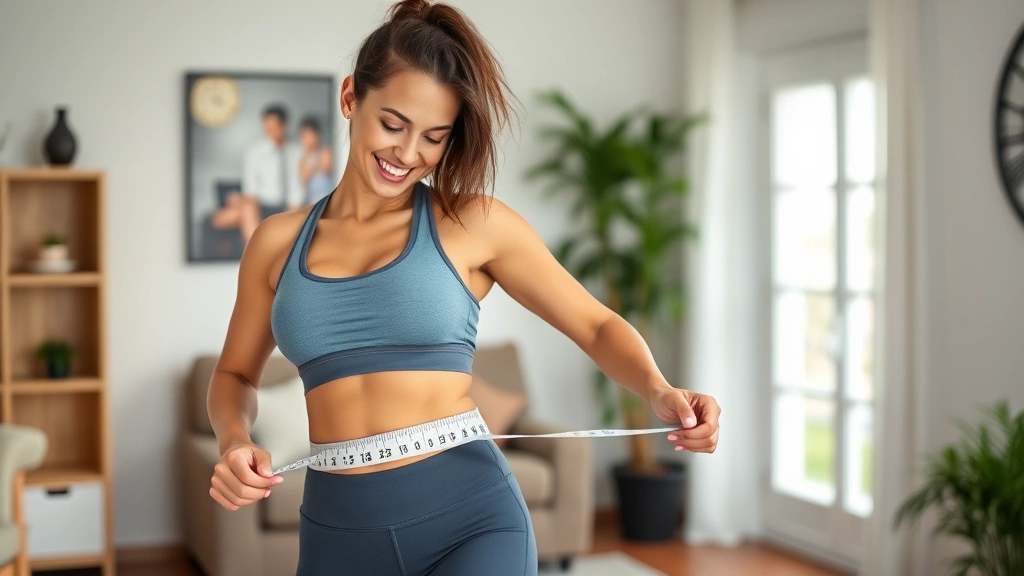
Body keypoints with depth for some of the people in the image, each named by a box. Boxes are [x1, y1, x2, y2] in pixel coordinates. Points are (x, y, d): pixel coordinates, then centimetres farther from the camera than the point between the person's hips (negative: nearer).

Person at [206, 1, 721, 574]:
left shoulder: (476, 224, -1)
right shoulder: (279, 241, 7)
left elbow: (597, 326, 4)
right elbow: (235, 374, 19)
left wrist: (659, 391, -16)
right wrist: (234, 442, -3)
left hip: (470, 519, -3)